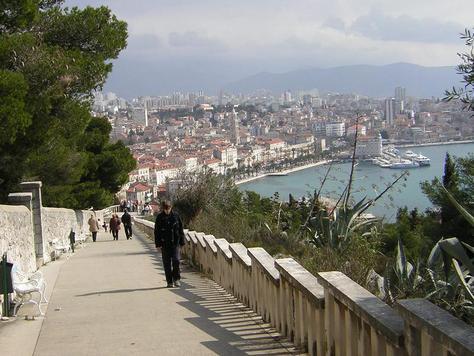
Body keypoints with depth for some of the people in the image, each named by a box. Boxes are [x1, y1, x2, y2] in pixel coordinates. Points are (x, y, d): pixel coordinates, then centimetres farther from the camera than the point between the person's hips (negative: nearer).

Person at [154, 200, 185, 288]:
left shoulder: (176, 216, 2)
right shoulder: (159, 217, 0)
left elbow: (181, 229, 8)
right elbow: (157, 232, 2)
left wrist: (182, 241, 5)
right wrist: (158, 244, -3)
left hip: (175, 242, 0)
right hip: (165, 244, 0)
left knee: (176, 260, -10)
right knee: (167, 263, 4)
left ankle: (176, 279, 6)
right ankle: (169, 281, 11)